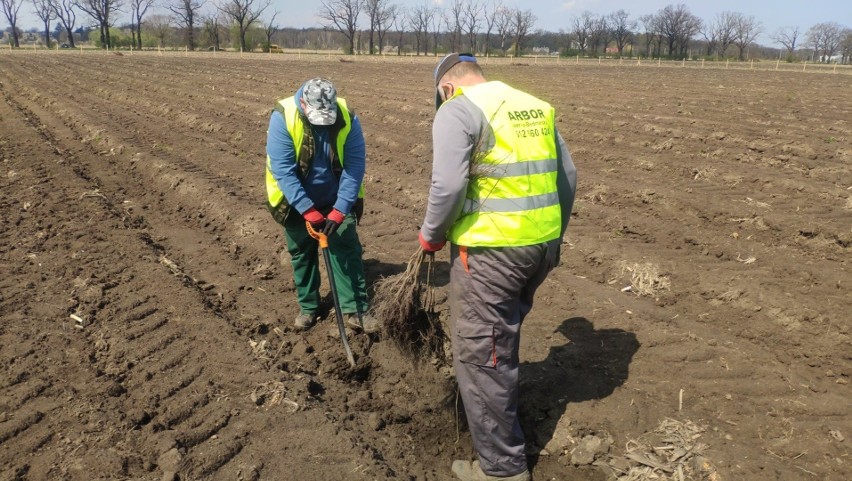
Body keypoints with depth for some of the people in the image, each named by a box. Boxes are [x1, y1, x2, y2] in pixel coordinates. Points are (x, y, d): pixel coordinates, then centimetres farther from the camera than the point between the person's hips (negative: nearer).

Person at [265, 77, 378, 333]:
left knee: (348, 252, -2)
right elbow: (282, 170, -26)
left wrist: (340, 210, -23)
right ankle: (308, 307, 29)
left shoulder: (348, 118, -20)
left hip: (337, 201, 1)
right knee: (302, 254, 12)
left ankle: (356, 309, 6)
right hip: (297, 202, 0)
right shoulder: (283, 116, -24)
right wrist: (309, 211, -28)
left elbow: (355, 165, -18)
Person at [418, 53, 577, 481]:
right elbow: (567, 176, 16)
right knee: (501, 339, 26)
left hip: (491, 249, -8)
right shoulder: (536, 106, 15)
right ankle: (498, 414, 45)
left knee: (481, 353, 5)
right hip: (542, 244, 8)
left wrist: (431, 234, -2)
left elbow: (448, 186, -19)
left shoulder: (457, 110, -7)